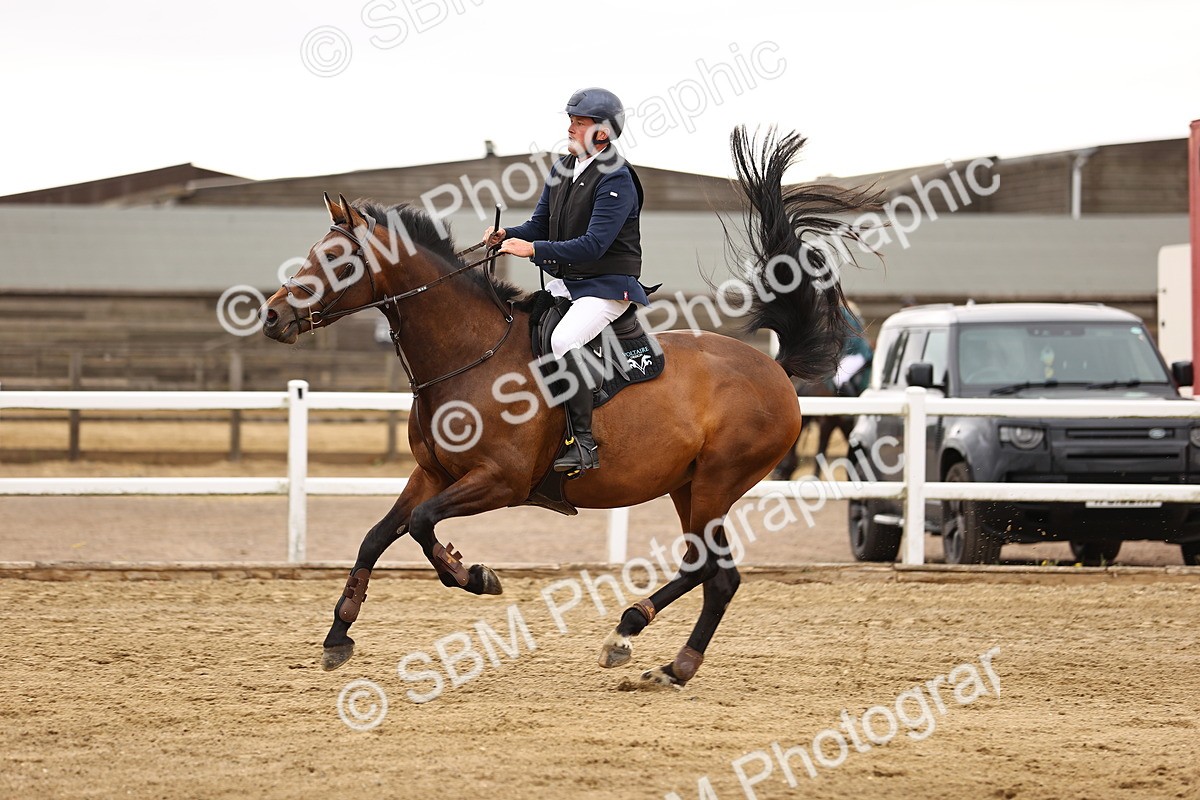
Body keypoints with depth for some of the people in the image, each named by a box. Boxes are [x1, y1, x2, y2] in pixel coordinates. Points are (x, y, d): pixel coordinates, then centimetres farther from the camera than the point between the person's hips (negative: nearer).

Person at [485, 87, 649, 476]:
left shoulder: (616, 180, -16)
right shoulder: (562, 170, 11)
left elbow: (593, 246, -23)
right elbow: (540, 225, 16)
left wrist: (533, 250, -26)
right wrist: (507, 236, -6)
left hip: (606, 288, -9)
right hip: (562, 286, 9)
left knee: (561, 342, -31)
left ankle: (583, 442, -27)